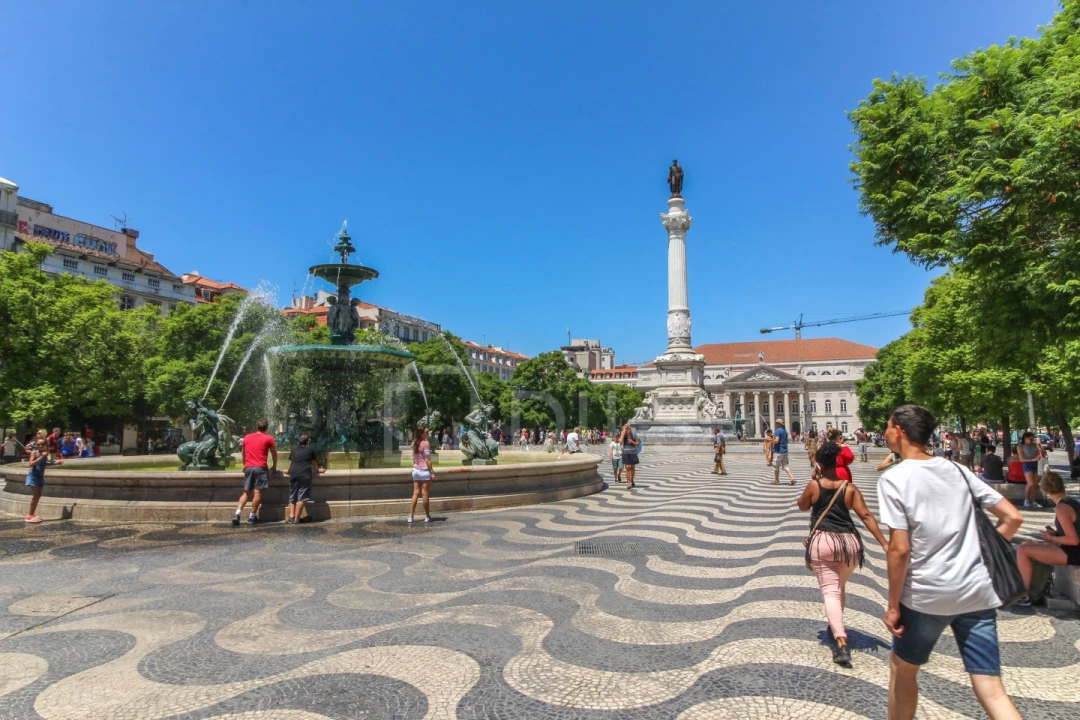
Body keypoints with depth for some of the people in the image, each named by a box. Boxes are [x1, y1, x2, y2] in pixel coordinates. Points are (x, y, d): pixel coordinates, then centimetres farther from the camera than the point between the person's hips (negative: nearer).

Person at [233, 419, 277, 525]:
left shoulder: (247, 437, 16)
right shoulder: (269, 438, 3)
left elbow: (244, 453, 25)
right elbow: (274, 454, 9)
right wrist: (274, 467, 21)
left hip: (248, 468, 5)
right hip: (260, 468, -4)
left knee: (246, 492, 11)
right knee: (257, 492, -1)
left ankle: (237, 513, -2)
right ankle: (252, 516, 0)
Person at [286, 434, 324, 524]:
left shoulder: (293, 450, 20)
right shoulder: (310, 449, 10)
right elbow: (313, 463, 19)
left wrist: (289, 471, 51)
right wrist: (318, 470, 38)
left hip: (293, 474, 4)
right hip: (305, 475, -4)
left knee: (292, 496, 13)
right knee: (302, 497, -4)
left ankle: (291, 516, 5)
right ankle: (296, 518, -8)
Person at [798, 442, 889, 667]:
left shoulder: (814, 486, -5)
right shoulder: (850, 488, 0)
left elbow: (802, 506, 11)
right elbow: (866, 516, -7)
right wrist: (884, 544, -6)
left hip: (822, 541, -4)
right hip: (849, 542, 4)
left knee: (830, 591, -6)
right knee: (840, 586, 26)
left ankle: (842, 644, -21)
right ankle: (836, 628, 42)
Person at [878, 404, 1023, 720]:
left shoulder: (893, 478, -12)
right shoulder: (958, 470, 7)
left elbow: (899, 549, -16)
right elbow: (1012, 518, 8)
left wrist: (893, 606, -7)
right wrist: (982, 556, 17)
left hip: (926, 594, -5)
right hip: (978, 592, 5)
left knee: (902, 667, 18)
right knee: (991, 690, 9)